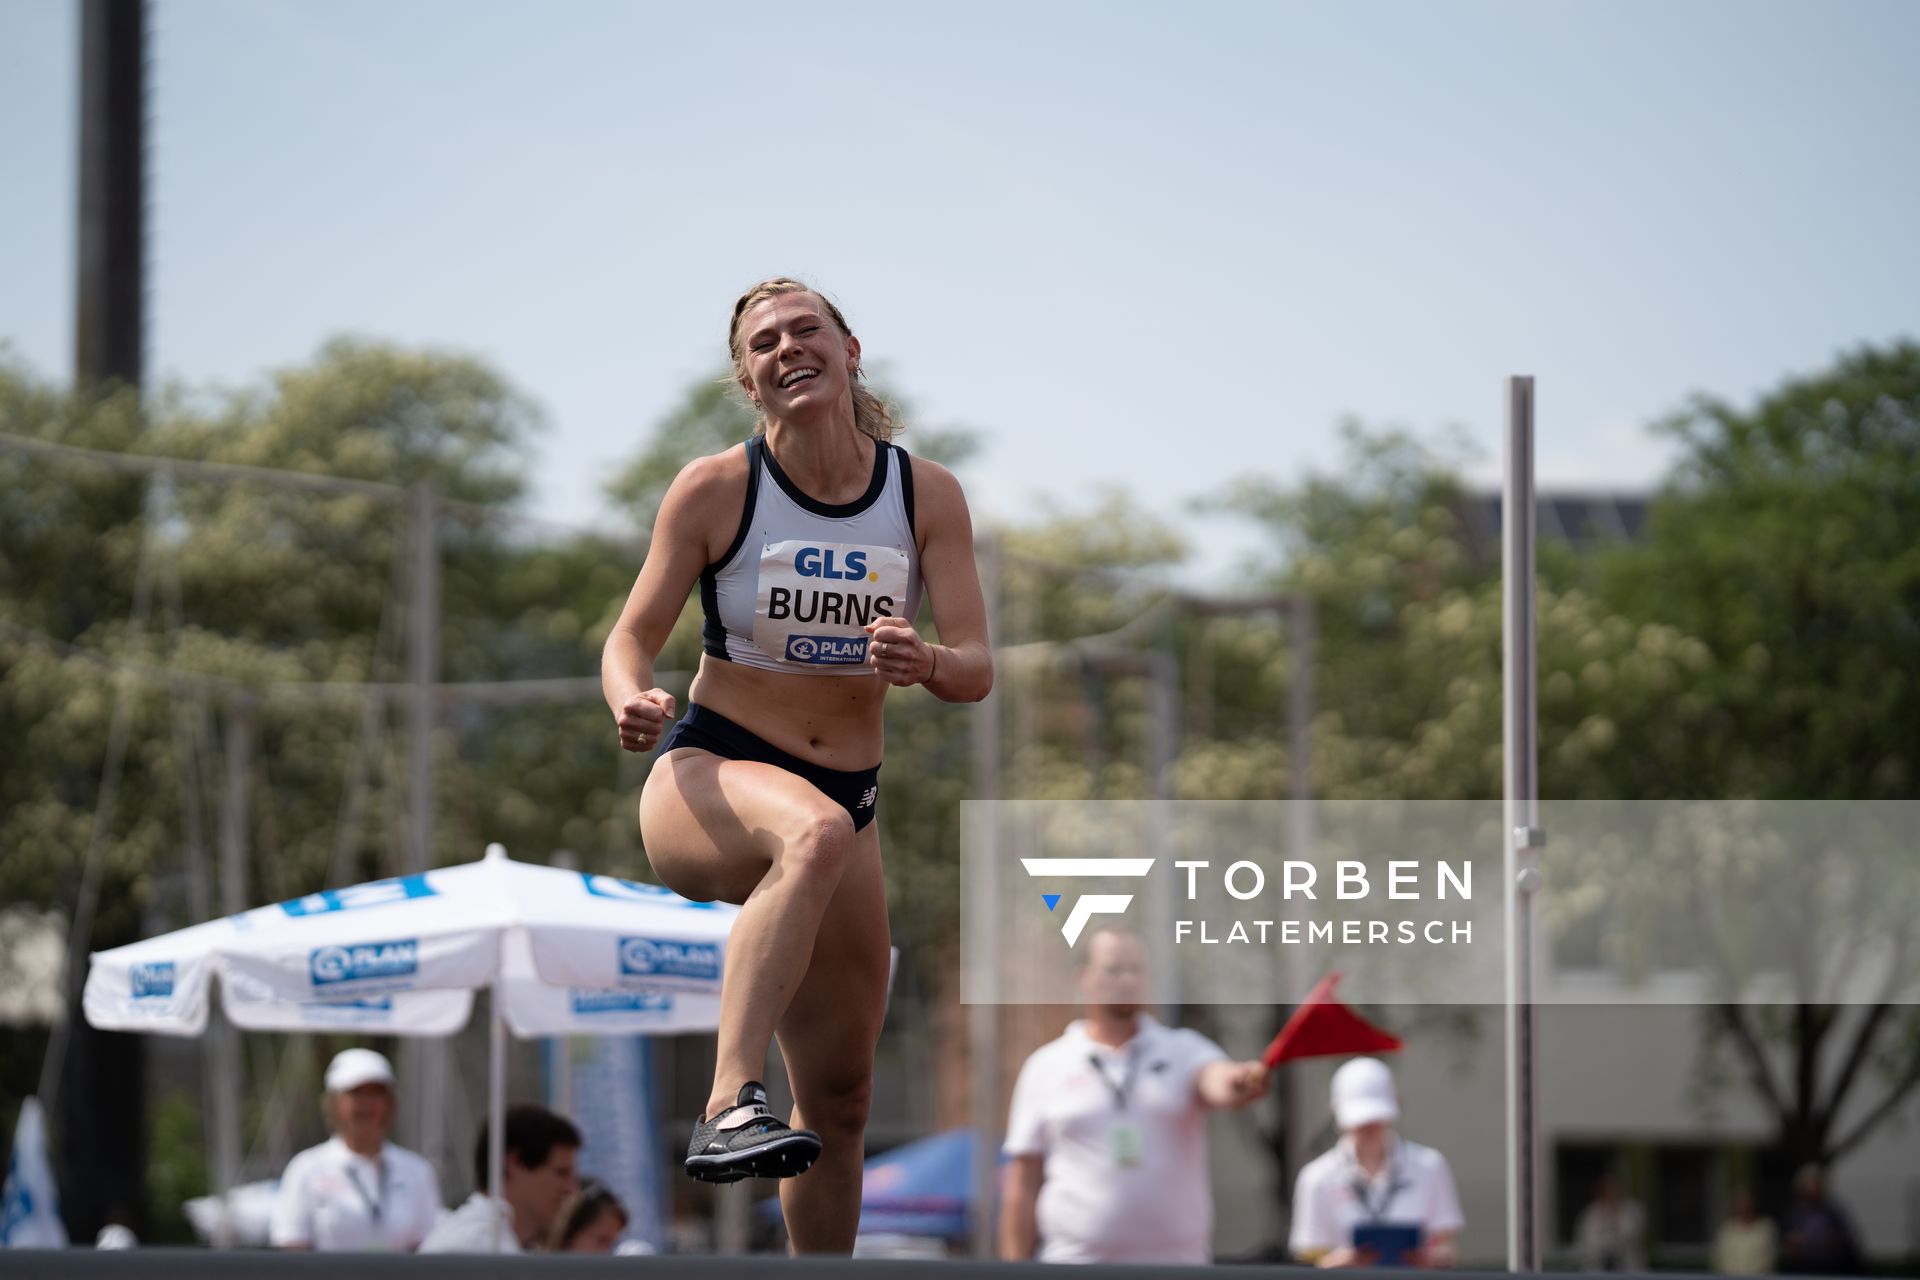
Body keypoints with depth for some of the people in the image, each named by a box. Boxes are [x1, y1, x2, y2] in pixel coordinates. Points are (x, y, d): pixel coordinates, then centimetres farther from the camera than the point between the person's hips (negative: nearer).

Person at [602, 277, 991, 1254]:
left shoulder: (928, 495, 0)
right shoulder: (715, 489, -7)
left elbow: (976, 670, -3)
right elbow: (632, 637, -3)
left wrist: (924, 664, -26)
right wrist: (631, 700, -26)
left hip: (847, 801, 5)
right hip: (708, 779, -4)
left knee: (839, 1103, 8)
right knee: (814, 832, -41)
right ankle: (729, 1109, -50)